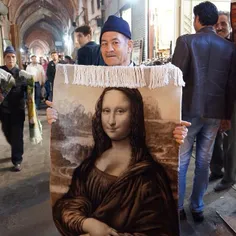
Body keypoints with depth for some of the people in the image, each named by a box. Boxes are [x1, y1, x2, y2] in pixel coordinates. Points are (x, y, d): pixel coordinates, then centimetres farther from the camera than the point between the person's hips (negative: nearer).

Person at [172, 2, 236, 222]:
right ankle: (197, 208, 24)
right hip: (215, 113, 4)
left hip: (189, 110, -3)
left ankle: (178, 208, 18)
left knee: (180, 162, 8)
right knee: (203, 163, 13)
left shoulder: (186, 40, -6)